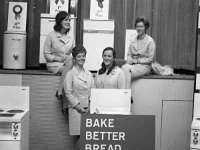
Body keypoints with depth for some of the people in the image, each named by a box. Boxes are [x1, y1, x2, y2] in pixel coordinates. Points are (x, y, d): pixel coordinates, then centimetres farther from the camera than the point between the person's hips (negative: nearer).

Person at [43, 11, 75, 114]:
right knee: (69, 68, -33)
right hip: (53, 64, -4)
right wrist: (59, 58, -14)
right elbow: (46, 54, -1)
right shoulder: (51, 36, -4)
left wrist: (69, 58, -7)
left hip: (67, 63, 4)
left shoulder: (71, 35, 9)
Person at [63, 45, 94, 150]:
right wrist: (78, 106, -12)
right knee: (80, 136, -8)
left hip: (89, 109, 5)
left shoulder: (89, 74, 14)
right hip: (76, 109, -5)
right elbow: (68, 93, -5)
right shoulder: (70, 74, -1)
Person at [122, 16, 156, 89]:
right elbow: (129, 54, 17)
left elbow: (150, 59, -5)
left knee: (126, 69, -31)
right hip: (133, 65, 5)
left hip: (144, 66, -5)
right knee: (124, 67, -29)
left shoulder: (150, 41, -3)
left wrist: (137, 61, -11)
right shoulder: (133, 41, 14)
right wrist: (129, 60, -5)